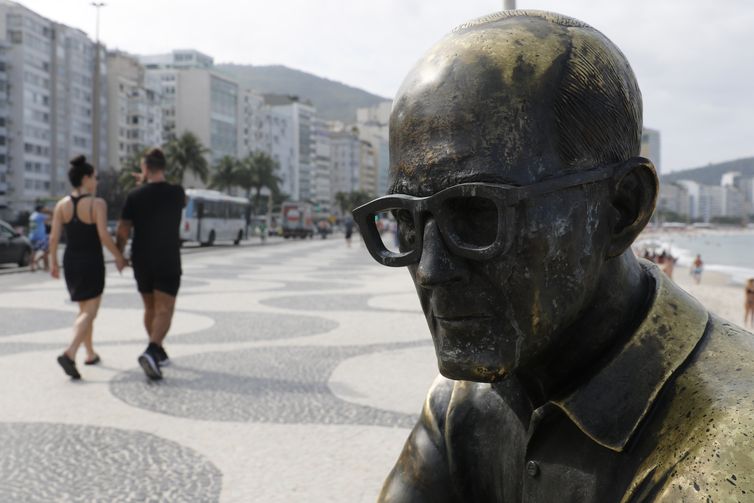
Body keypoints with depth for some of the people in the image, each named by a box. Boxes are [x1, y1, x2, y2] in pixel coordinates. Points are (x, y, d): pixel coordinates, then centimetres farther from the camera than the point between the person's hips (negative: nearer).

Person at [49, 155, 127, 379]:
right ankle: (69, 354, -23)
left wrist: (54, 263, 10)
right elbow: (104, 236, -19)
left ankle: (90, 353, 28)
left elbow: (53, 237, -1)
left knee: (84, 309, 21)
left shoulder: (62, 204, 1)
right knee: (89, 313, -4)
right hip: (92, 262, -6)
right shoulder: (97, 203, -13)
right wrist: (119, 257, -6)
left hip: (71, 262, 6)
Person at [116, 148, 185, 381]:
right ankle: (151, 352, -27)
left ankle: (158, 352, 31)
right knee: (164, 310, -6)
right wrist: (148, 184, 23)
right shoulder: (177, 193, -5)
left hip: (142, 261, 2)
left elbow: (122, 231, -5)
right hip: (168, 262, -2)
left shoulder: (135, 196, -5)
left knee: (150, 308, 19)